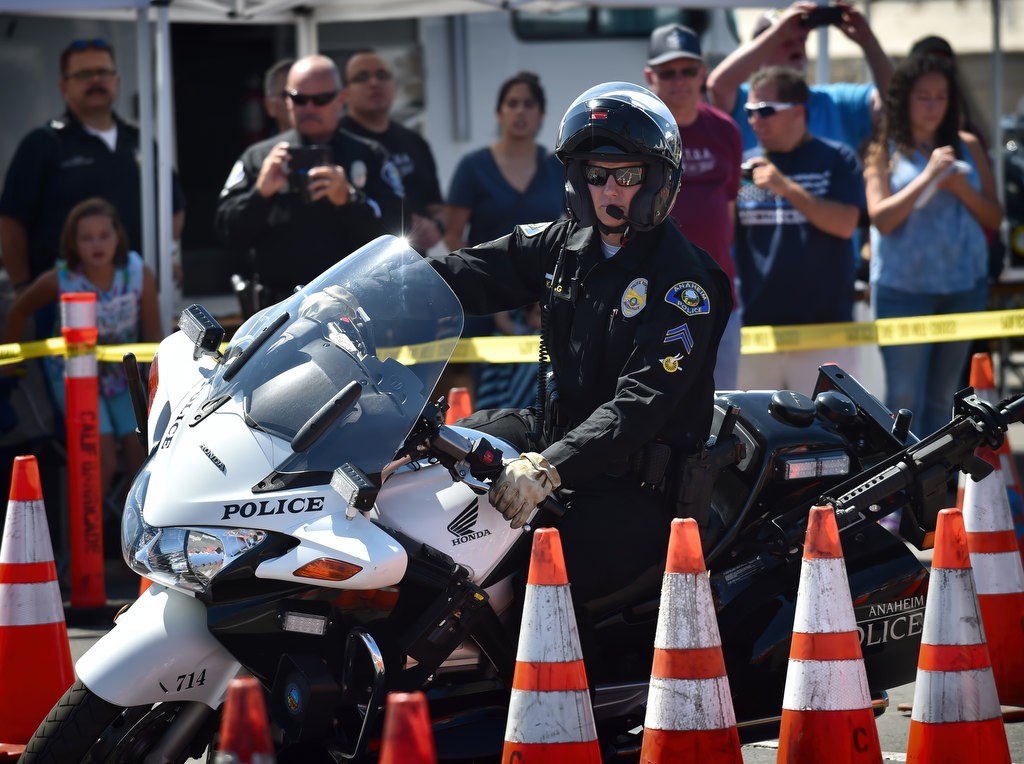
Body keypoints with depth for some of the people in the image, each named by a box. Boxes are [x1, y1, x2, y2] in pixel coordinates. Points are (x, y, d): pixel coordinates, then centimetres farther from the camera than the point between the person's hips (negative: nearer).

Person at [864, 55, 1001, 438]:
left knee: (942, 398, 9)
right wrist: (928, 176, -17)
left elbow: (993, 218, 7)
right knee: (904, 398, -4)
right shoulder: (885, 151, -2)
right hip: (903, 288, -3)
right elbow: (881, 218, -12)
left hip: (964, 286, 3)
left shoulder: (967, 146, 7)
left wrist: (963, 189, -12)